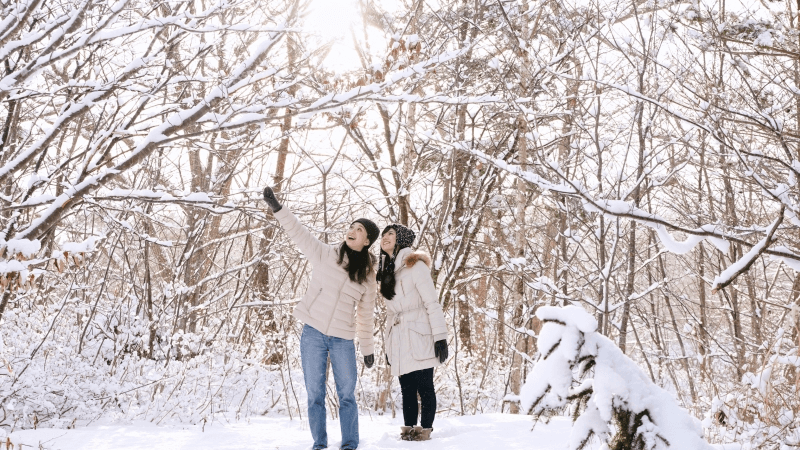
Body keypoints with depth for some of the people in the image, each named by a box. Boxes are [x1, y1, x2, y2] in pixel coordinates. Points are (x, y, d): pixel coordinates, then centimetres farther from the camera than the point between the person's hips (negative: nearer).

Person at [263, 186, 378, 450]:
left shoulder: (368, 274, 8)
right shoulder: (325, 254, 4)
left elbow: (366, 314, 12)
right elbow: (299, 233, -1)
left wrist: (367, 348, 12)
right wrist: (277, 208, -11)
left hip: (343, 340, 1)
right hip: (313, 334, -1)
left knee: (347, 395, 1)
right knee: (315, 394, 3)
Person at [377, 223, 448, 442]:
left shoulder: (415, 266, -7)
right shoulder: (386, 271, 15)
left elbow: (432, 303, -10)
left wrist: (440, 336, -16)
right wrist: (388, 344, 16)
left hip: (419, 337, -7)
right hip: (399, 342, 7)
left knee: (424, 387, -3)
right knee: (407, 389, 7)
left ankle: (424, 431, 2)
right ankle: (409, 432, 10)